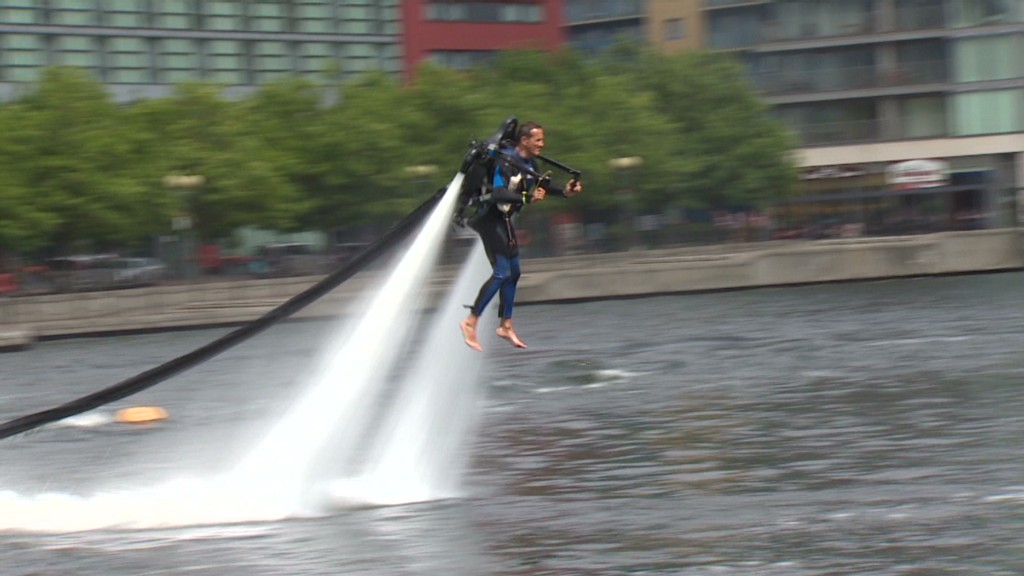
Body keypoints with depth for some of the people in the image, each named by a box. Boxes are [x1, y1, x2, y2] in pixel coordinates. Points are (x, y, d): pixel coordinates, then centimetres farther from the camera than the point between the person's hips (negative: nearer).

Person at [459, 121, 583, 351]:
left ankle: (505, 325, 22)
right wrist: (527, 198, -43)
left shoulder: (530, 163, 3)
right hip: (490, 218, -9)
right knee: (502, 272, -15)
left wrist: (564, 192, 2)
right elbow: (498, 194, -34)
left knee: (513, 272, 12)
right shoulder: (506, 162, -23)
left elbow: (542, 186, 18)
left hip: (504, 219, 9)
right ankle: (471, 322, -10)